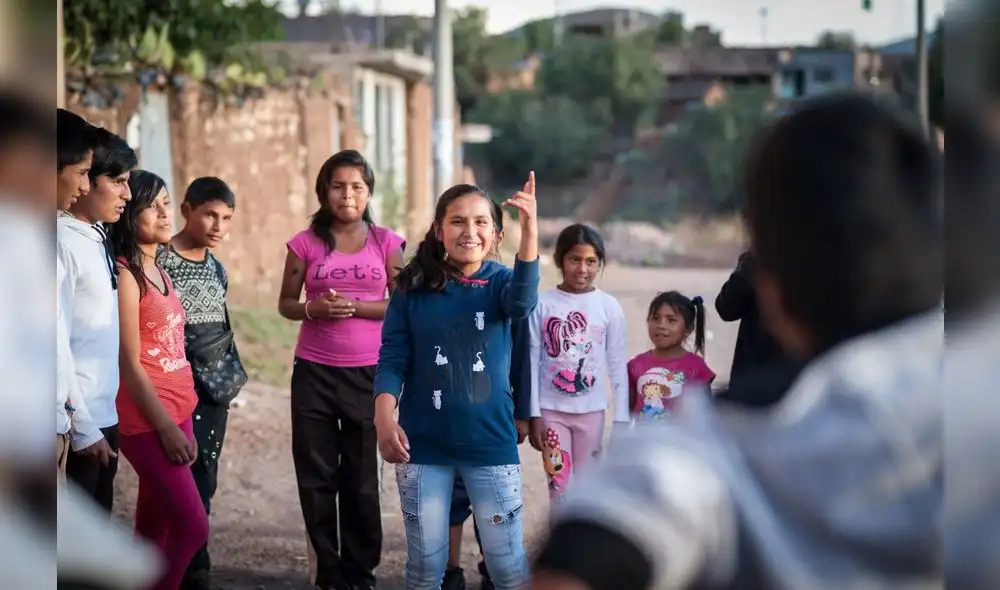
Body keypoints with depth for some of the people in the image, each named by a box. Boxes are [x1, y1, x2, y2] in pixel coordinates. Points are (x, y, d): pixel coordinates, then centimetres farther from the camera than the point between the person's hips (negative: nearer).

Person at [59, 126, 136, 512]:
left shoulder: (98, 240, 10)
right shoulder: (64, 243, -16)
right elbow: (56, 342, -19)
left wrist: (100, 423, 11)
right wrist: (82, 428, -17)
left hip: (104, 415, 8)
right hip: (79, 425, -8)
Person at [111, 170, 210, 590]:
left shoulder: (158, 271, 14)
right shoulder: (124, 274, -13)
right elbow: (129, 364, -15)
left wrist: (181, 421, 12)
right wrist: (165, 426, -15)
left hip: (176, 412, 8)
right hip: (148, 420, -8)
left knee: (154, 527, 9)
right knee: (192, 527, -9)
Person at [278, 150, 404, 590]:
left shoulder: (386, 243, 1)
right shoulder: (305, 244, 2)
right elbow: (286, 303, 8)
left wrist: (355, 306, -15)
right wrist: (314, 309, -13)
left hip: (369, 373, -1)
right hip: (313, 372, 1)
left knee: (361, 476, 5)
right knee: (316, 476, 4)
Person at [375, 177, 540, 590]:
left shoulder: (499, 281, -3)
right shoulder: (413, 287, -1)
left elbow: (523, 300, -27)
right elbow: (392, 359, -2)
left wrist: (529, 229, -43)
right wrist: (384, 417, -19)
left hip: (490, 443, -1)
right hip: (423, 445, 1)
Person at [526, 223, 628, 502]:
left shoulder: (609, 307, -2)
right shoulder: (542, 304, -5)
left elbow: (617, 367, 2)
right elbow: (532, 363, -2)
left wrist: (622, 419, -1)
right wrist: (534, 416, -5)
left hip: (591, 411, 1)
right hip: (551, 410, -1)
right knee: (559, 487, 0)